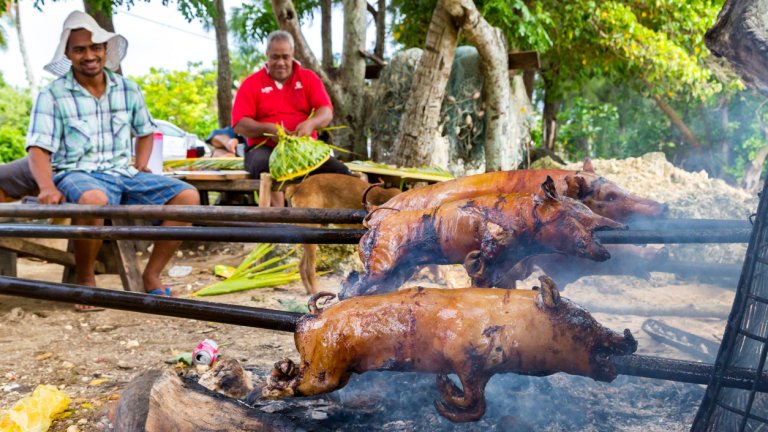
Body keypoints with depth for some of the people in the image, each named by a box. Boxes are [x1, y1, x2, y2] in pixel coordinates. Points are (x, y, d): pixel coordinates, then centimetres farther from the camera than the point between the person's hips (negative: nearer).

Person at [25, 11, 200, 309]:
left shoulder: (128, 90, 10)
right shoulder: (52, 96, -2)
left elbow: (145, 132, 25)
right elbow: (38, 149, -9)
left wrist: (141, 166, 8)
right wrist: (47, 187, -27)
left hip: (123, 173, 5)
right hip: (77, 175, -4)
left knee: (187, 196, -17)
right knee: (93, 200, -41)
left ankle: (152, 275, -6)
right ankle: (85, 279, -15)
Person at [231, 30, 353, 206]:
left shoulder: (309, 78, 14)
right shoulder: (251, 84, 8)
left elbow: (326, 112, 1)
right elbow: (239, 124, -1)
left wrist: (310, 123, -23)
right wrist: (268, 129, -20)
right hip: (264, 149, -2)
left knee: (341, 172, -24)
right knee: (270, 170, -39)